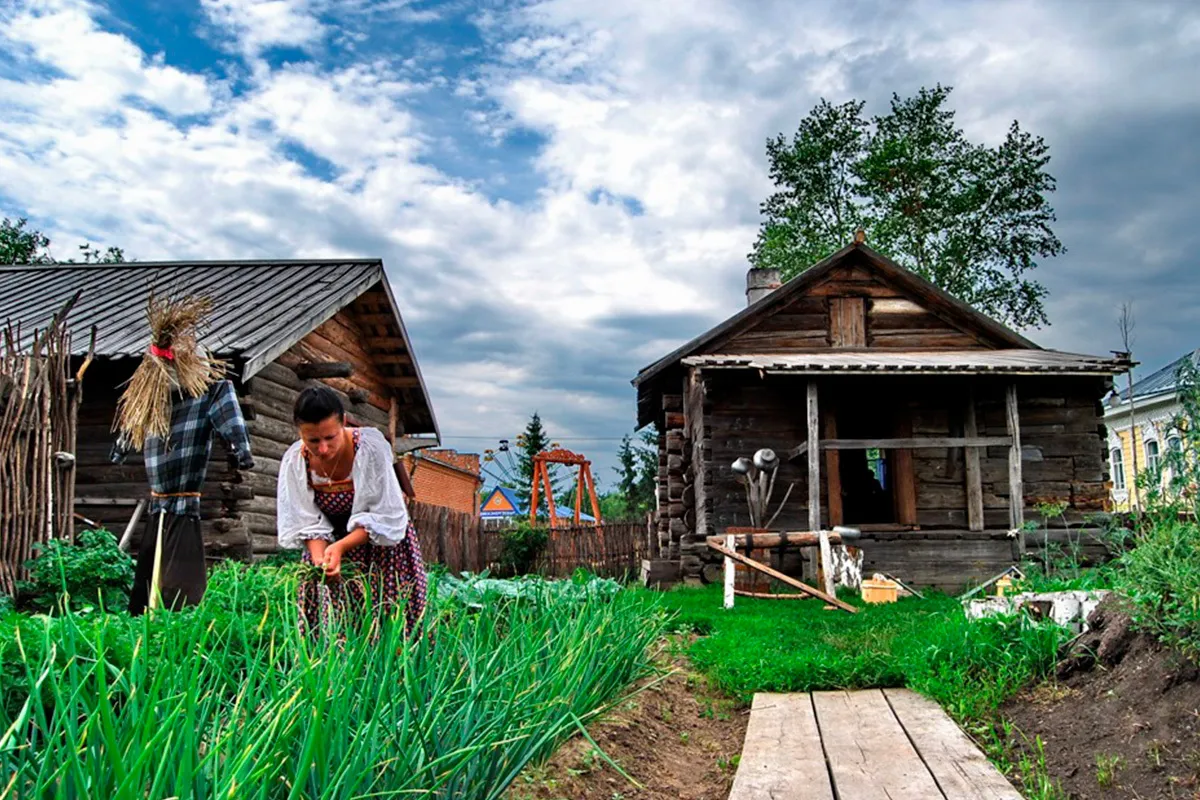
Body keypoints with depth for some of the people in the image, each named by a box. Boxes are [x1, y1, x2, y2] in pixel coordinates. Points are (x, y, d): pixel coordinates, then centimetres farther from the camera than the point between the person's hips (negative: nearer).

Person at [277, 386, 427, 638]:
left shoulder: (371, 447, -26)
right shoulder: (294, 460, -16)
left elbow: (386, 517, -23)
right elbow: (309, 523, -12)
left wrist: (340, 547, -31)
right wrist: (319, 559, -30)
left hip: (379, 542, -3)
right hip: (330, 541, 3)